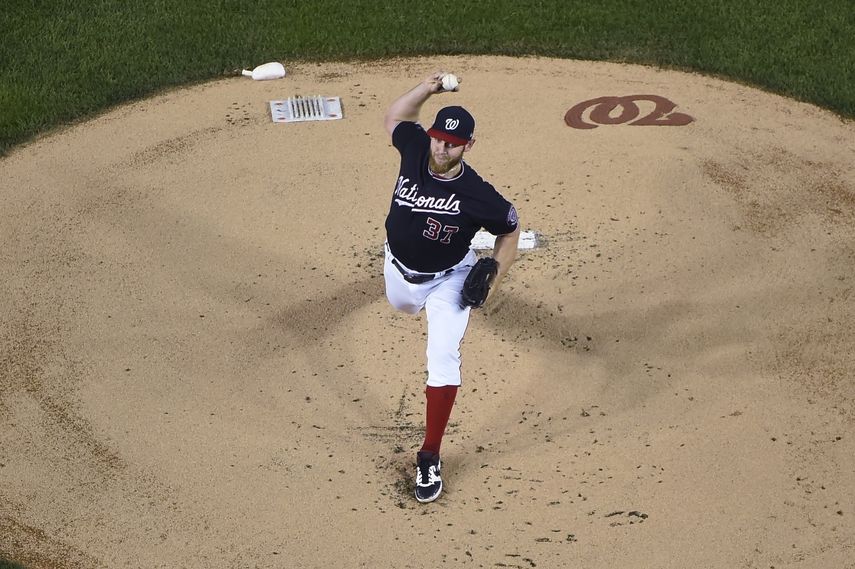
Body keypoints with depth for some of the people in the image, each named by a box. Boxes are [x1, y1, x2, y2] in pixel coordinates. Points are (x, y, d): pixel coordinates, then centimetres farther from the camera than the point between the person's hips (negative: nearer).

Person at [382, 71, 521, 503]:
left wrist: (494, 279, -23)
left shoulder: (477, 194, -31)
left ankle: (430, 457, -9)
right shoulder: (415, 149, -22)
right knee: (403, 306, 35)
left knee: (442, 361, -16)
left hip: (448, 279, -5)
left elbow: (510, 230, -13)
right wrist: (427, 88, -19)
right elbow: (394, 116, -1)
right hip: (400, 270, 5)